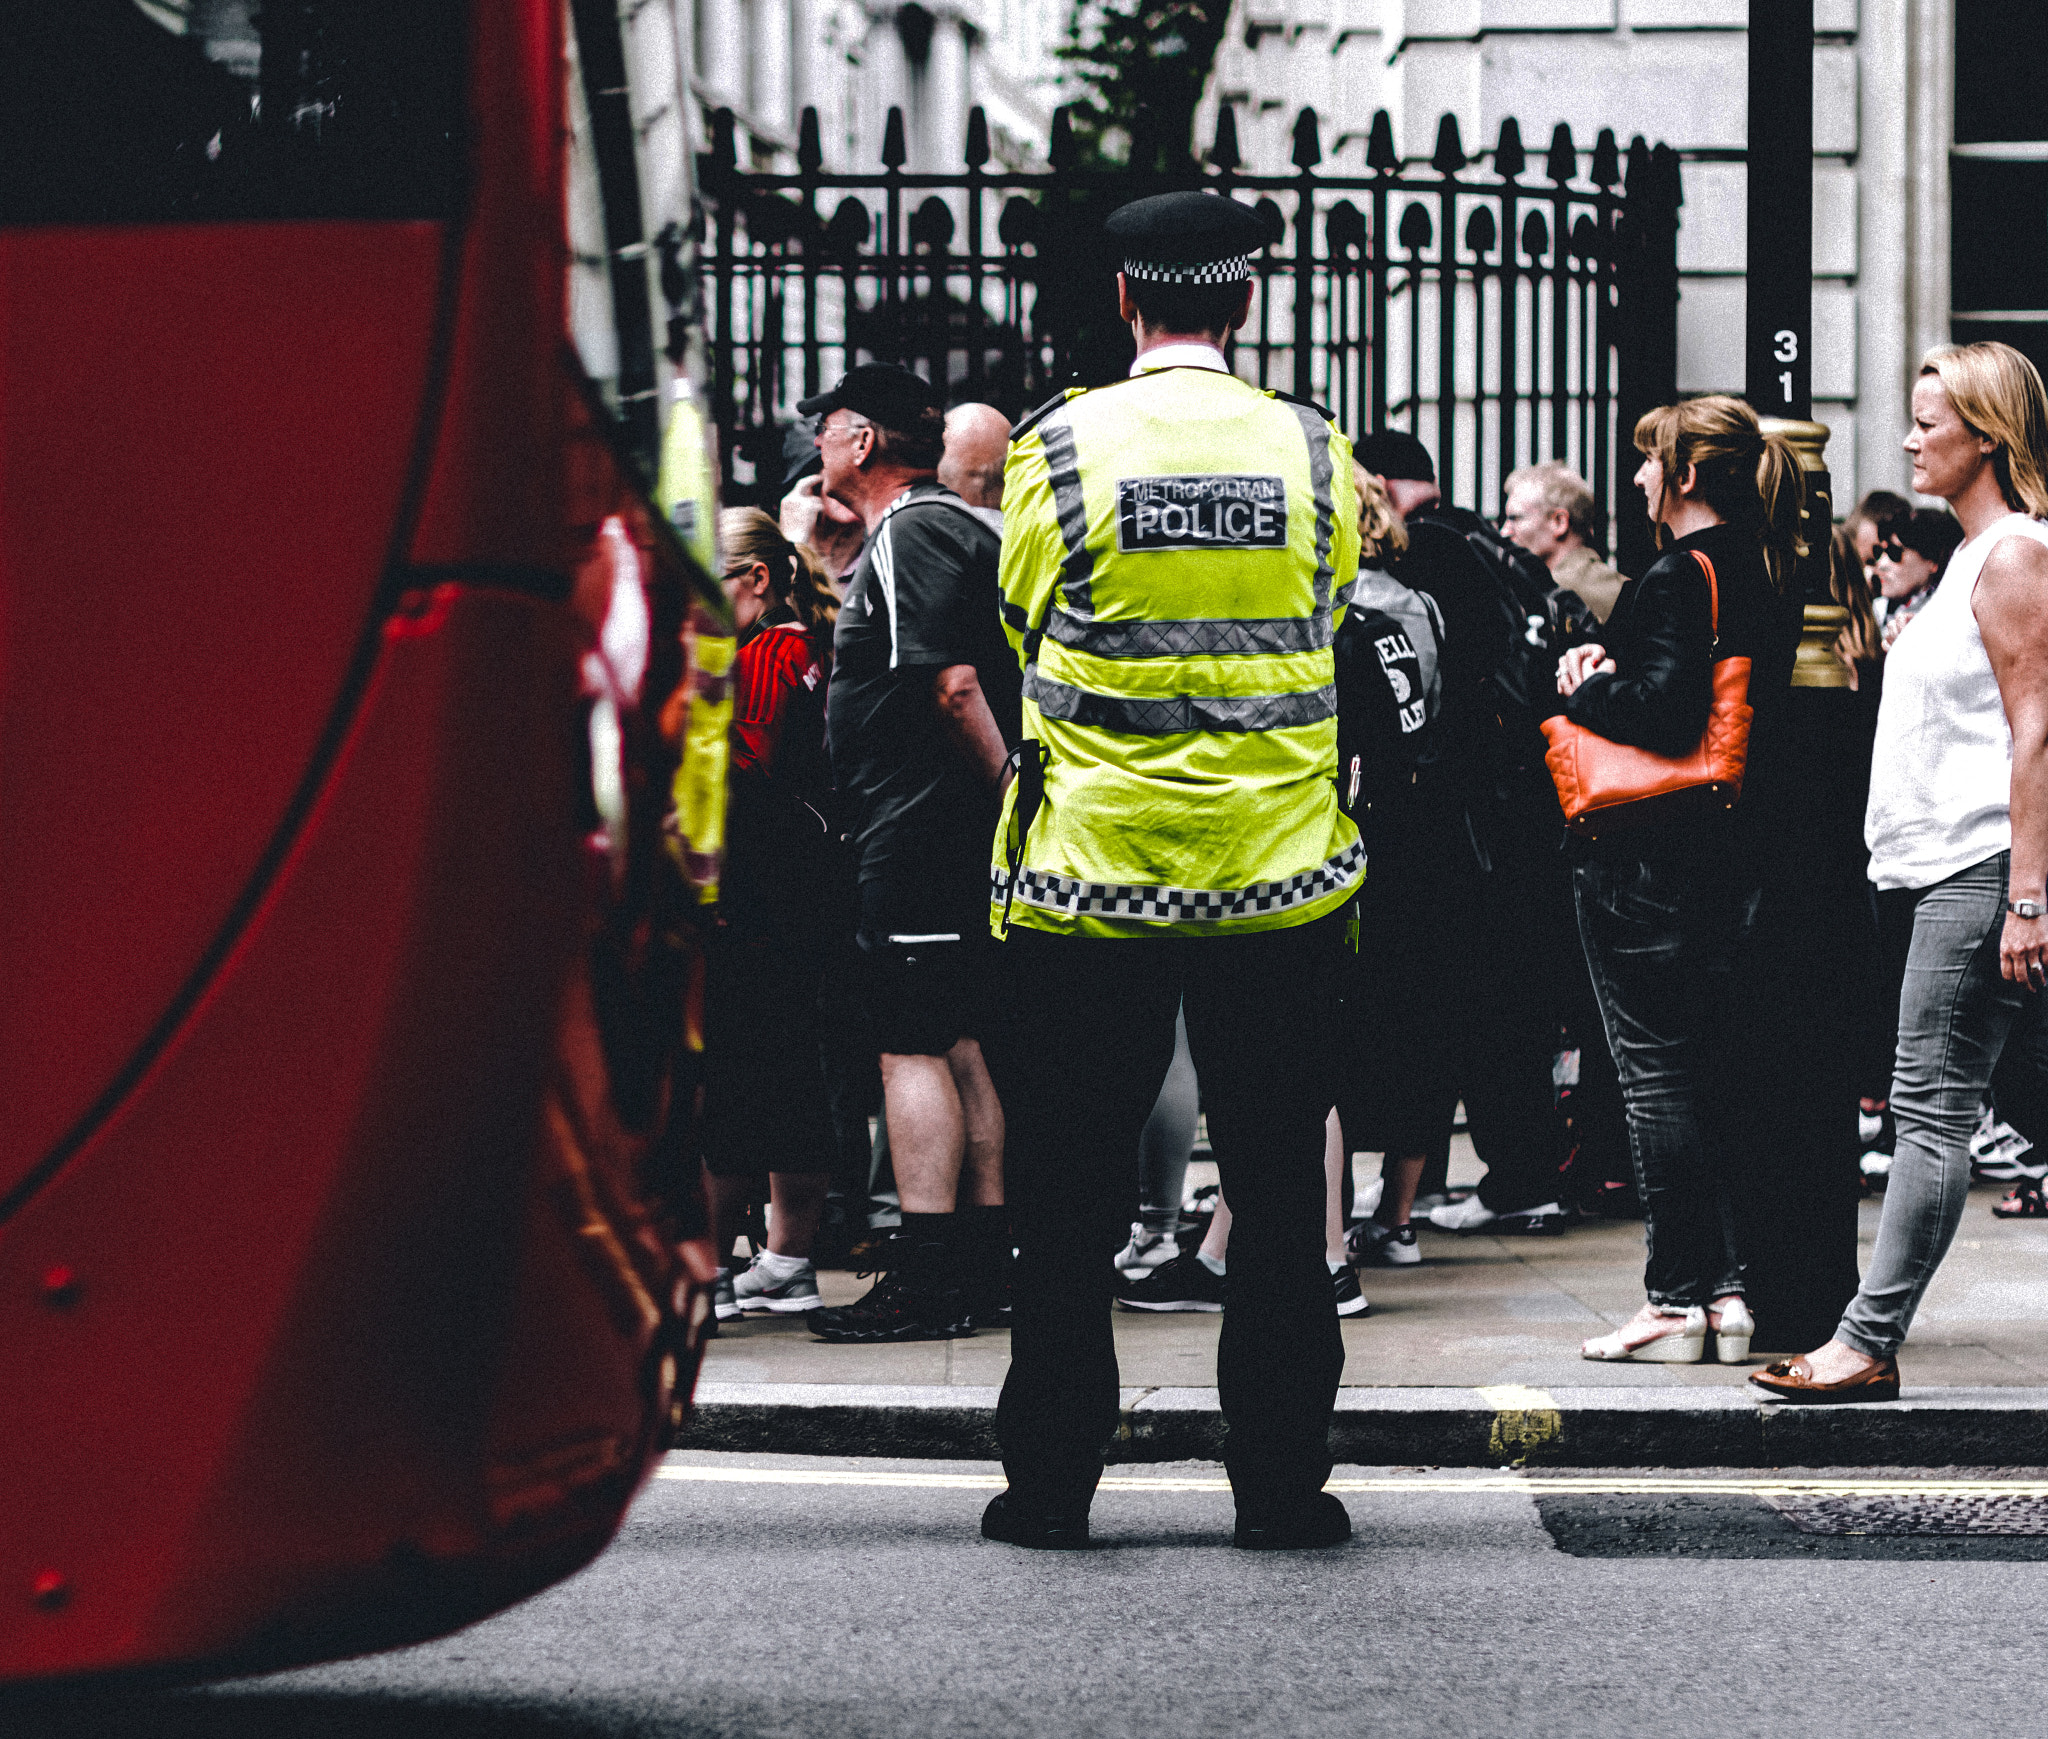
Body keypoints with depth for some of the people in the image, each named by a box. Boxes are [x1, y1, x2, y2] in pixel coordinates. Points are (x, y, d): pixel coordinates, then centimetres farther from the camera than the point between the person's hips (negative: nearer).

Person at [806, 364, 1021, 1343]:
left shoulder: (909, 537, -13)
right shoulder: (959, 529, 19)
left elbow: (954, 685, -22)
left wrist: (1006, 791, -17)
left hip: (919, 825, -10)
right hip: (957, 831, 10)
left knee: (912, 1046, -8)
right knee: (957, 1044, 13)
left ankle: (927, 1282, -8)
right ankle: (983, 1265, 16)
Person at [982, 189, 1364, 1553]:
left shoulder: (1058, 446, -5)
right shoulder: (1316, 452, 0)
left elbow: (1026, 631, 7)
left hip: (1091, 864, -1)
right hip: (1280, 869, 1)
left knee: (1070, 1189, 8)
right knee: (1279, 1191, 7)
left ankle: (1052, 1479, 10)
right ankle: (1281, 1478, 10)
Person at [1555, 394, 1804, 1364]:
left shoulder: (1678, 577, -15)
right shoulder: (1767, 581, 12)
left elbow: (1667, 709, -26)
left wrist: (1584, 690, -8)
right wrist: (1609, 665, 7)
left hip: (1649, 865, -8)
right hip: (1736, 860, 8)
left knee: (1657, 1077, -3)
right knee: (1718, 1074, 12)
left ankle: (1678, 1300, -2)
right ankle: (1731, 1291, 13)